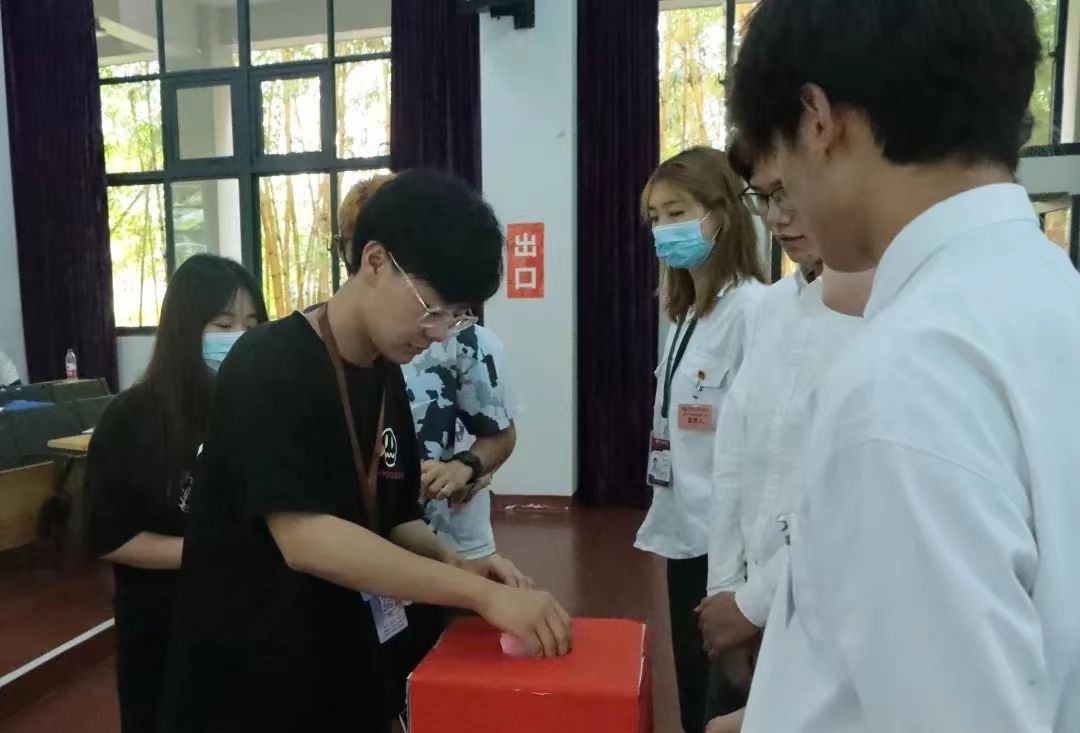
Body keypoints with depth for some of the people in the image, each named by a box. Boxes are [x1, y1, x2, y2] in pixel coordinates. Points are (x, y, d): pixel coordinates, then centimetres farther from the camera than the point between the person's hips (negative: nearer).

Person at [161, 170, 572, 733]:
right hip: (249, 681, -7)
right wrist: (484, 594, -31)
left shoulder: (389, 381, 1)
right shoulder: (268, 367, -21)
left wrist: (453, 564, -11)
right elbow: (305, 539, -30)